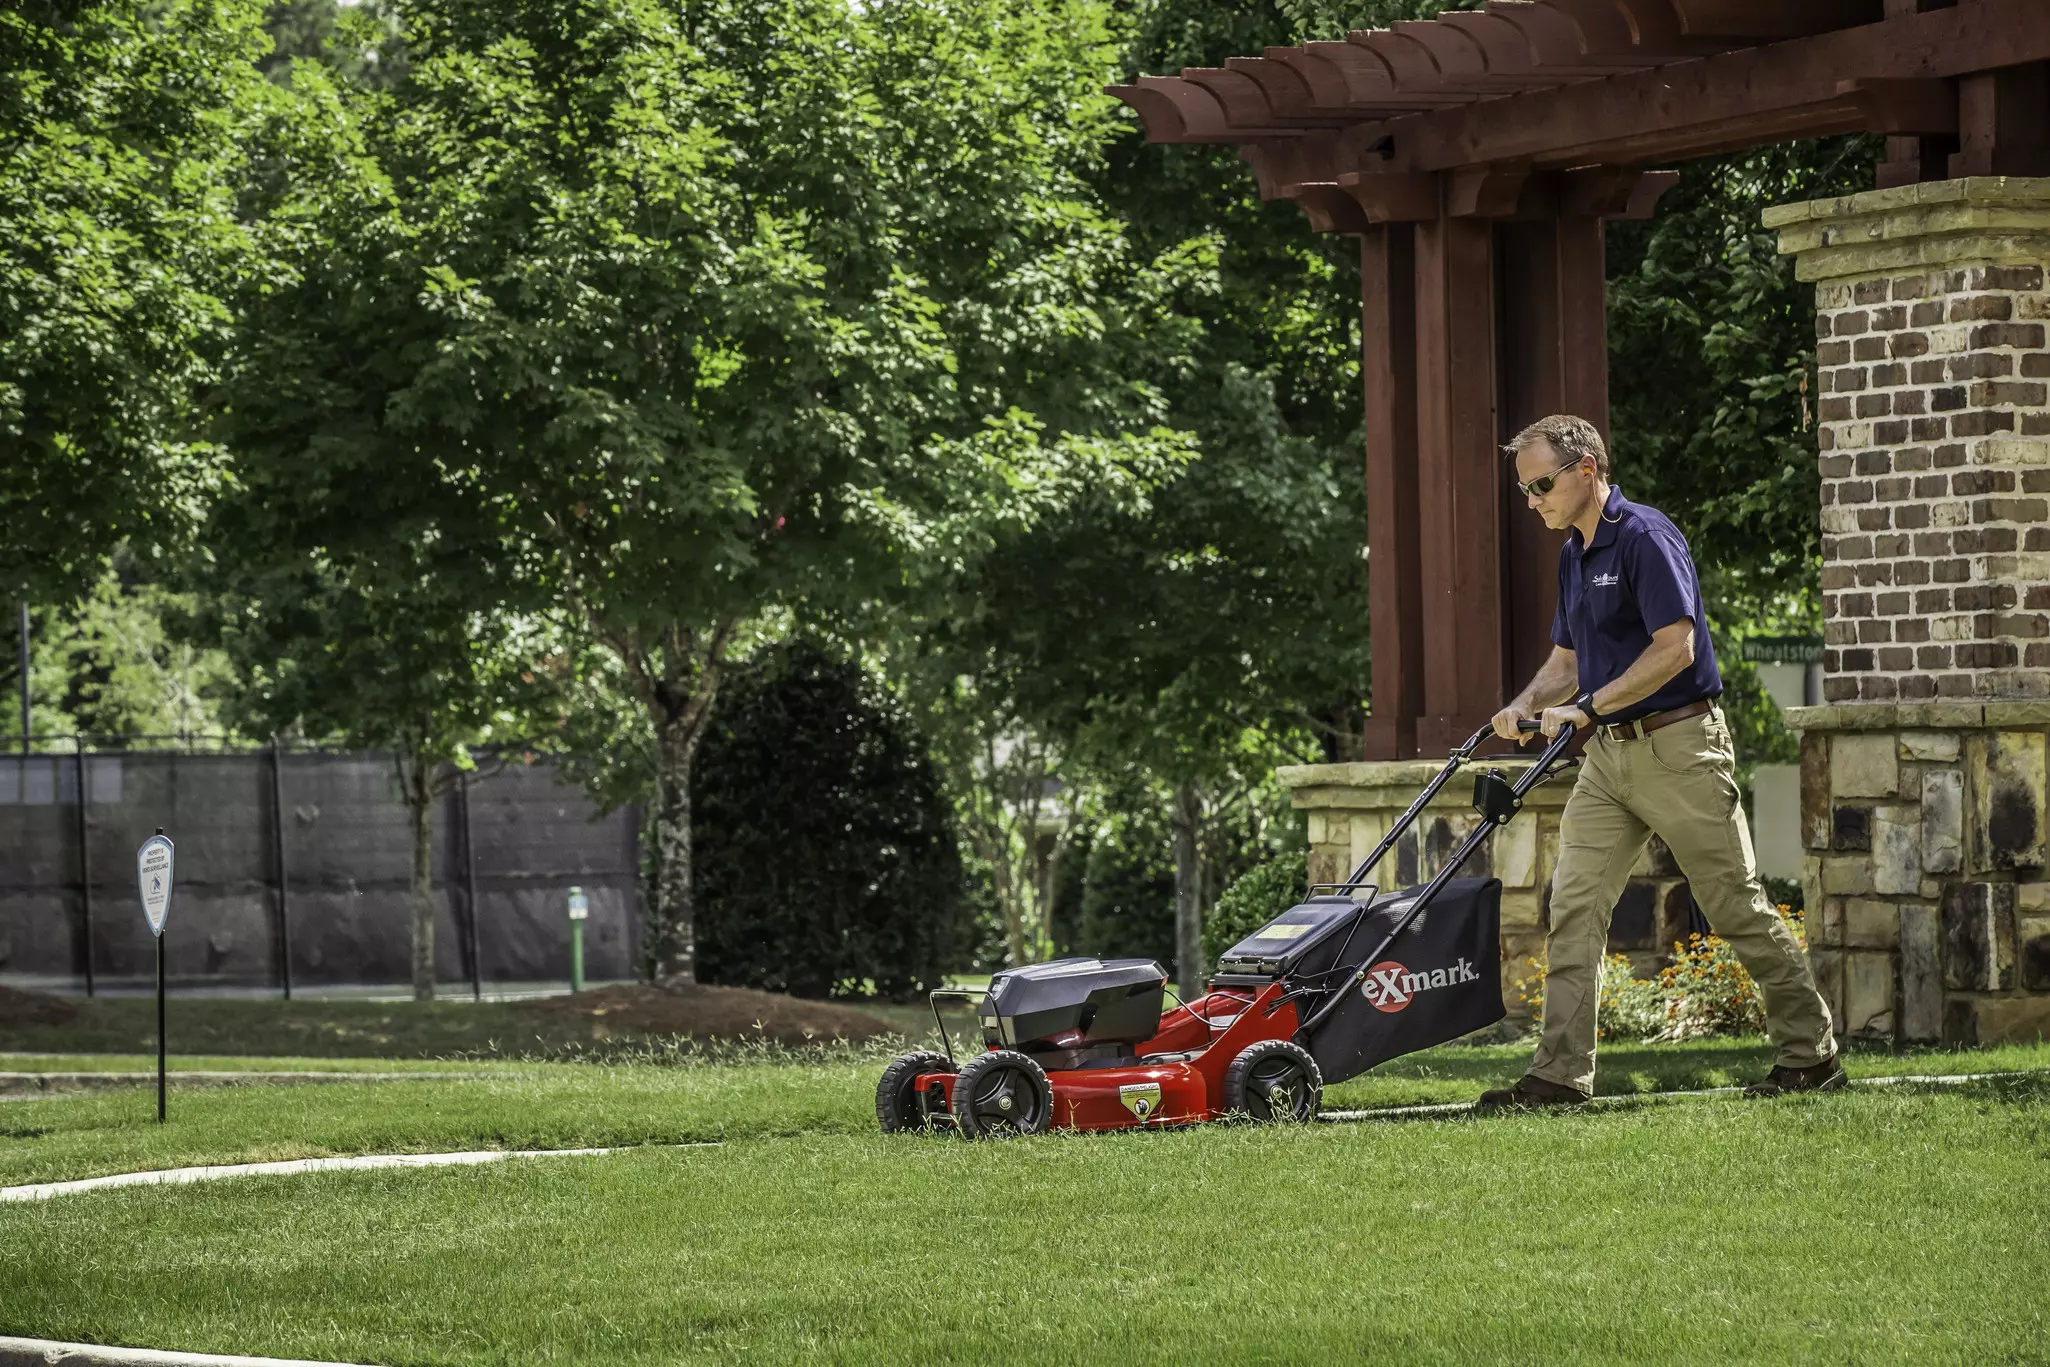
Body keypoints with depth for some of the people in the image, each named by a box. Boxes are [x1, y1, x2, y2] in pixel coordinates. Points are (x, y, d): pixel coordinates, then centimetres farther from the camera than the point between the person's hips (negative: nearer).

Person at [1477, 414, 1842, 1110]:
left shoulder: (1646, 538, -14)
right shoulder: (1575, 554, 14)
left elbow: (1675, 649, -21)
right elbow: (1566, 660, 22)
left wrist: (1587, 706, -20)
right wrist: (1526, 704, 2)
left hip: (1677, 747, -9)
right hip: (1609, 757, 9)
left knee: (1736, 907, -2)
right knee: (1573, 909, -2)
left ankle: (1811, 1053, 9)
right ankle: (1560, 1074, -4)